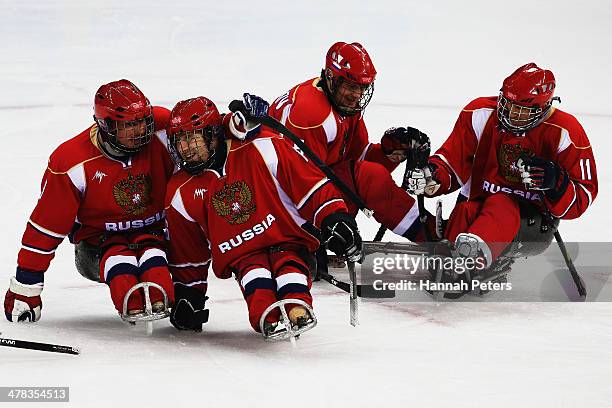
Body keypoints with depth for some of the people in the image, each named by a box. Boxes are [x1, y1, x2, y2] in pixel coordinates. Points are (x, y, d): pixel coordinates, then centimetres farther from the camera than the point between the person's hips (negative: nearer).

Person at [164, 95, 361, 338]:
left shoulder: (261, 148, -12)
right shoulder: (181, 194, 3)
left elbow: (310, 182, -11)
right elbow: (187, 253, 16)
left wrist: (333, 218, -19)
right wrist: (187, 297, 16)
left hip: (286, 238, -2)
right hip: (241, 256, 2)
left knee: (288, 263, -33)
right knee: (254, 273, -30)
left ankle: (297, 308, -54)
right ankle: (268, 316, -50)